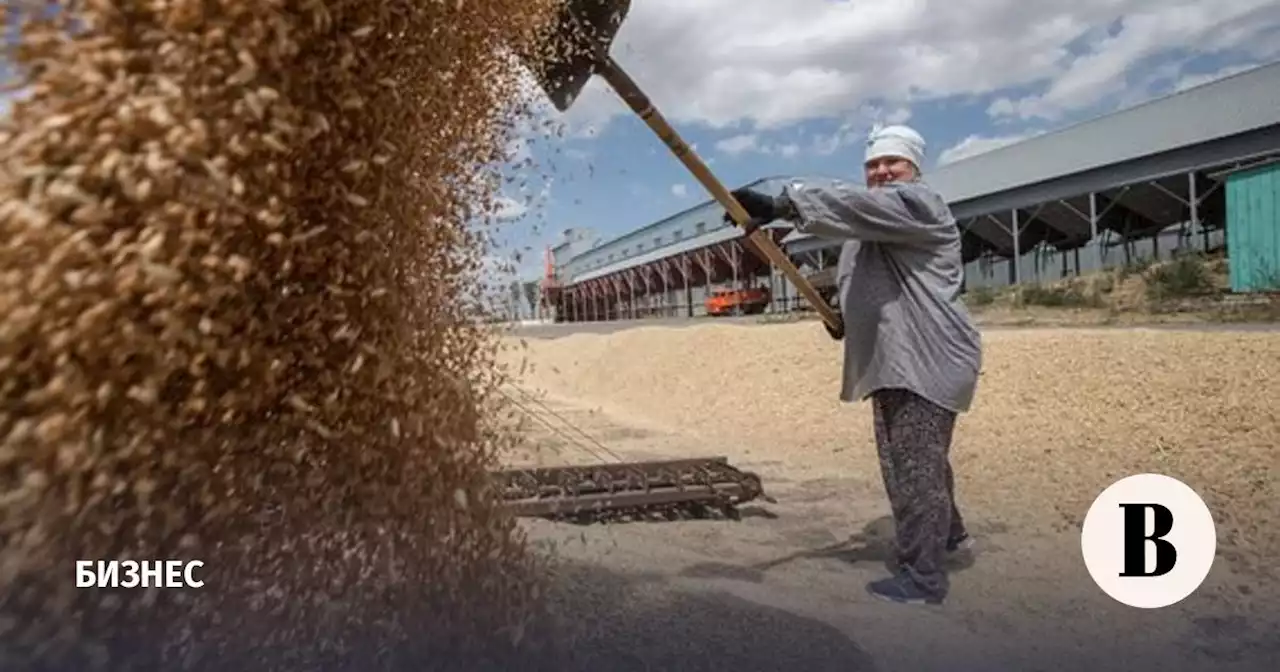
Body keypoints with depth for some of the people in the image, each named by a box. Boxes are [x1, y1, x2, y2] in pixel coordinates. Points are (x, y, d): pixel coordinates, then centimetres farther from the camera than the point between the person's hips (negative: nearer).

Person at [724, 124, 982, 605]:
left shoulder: (918, 203, -11)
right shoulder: (869, 227, 21)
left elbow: (851, 204, -29)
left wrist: (777, 205, -40)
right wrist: (843, 313, 11)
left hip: (928, 359, -10)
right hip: (893, 360, 10)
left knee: (916, 467, -8)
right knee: (909, 462, 22)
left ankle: (923, 576, 2)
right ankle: (947, 535, 42)